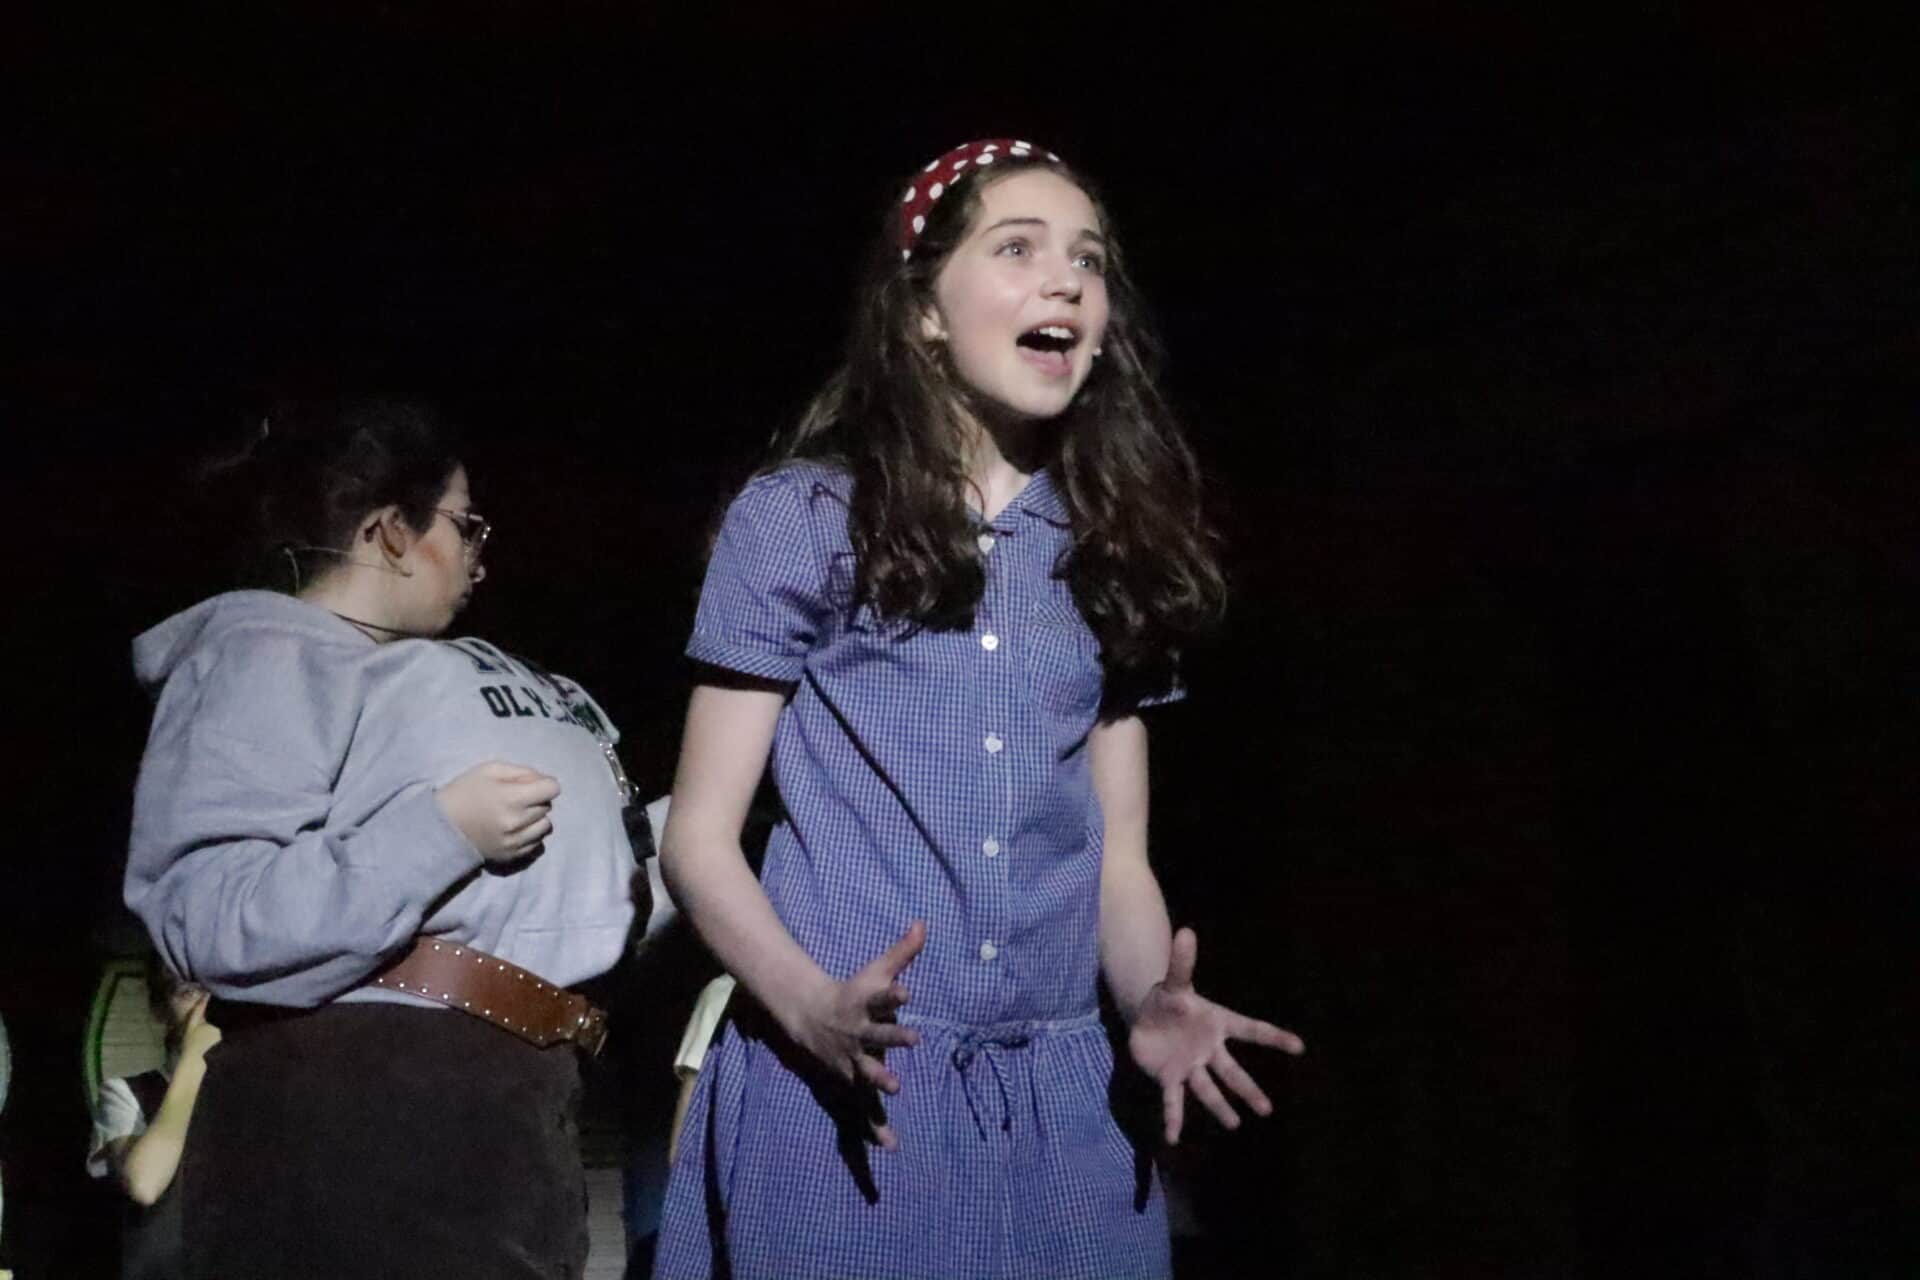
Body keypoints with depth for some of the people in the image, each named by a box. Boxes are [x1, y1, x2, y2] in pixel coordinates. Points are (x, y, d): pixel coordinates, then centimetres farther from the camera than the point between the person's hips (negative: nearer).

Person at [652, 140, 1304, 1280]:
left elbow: (1117, 856, 11)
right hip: (838, 1093, -3)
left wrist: (1151, 1004, -9)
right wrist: (812, 1006, -20)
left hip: (1062, 1104, 4)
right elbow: (700, 836, -3)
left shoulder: (1111, 550, 10)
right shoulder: (802, 519, -1)